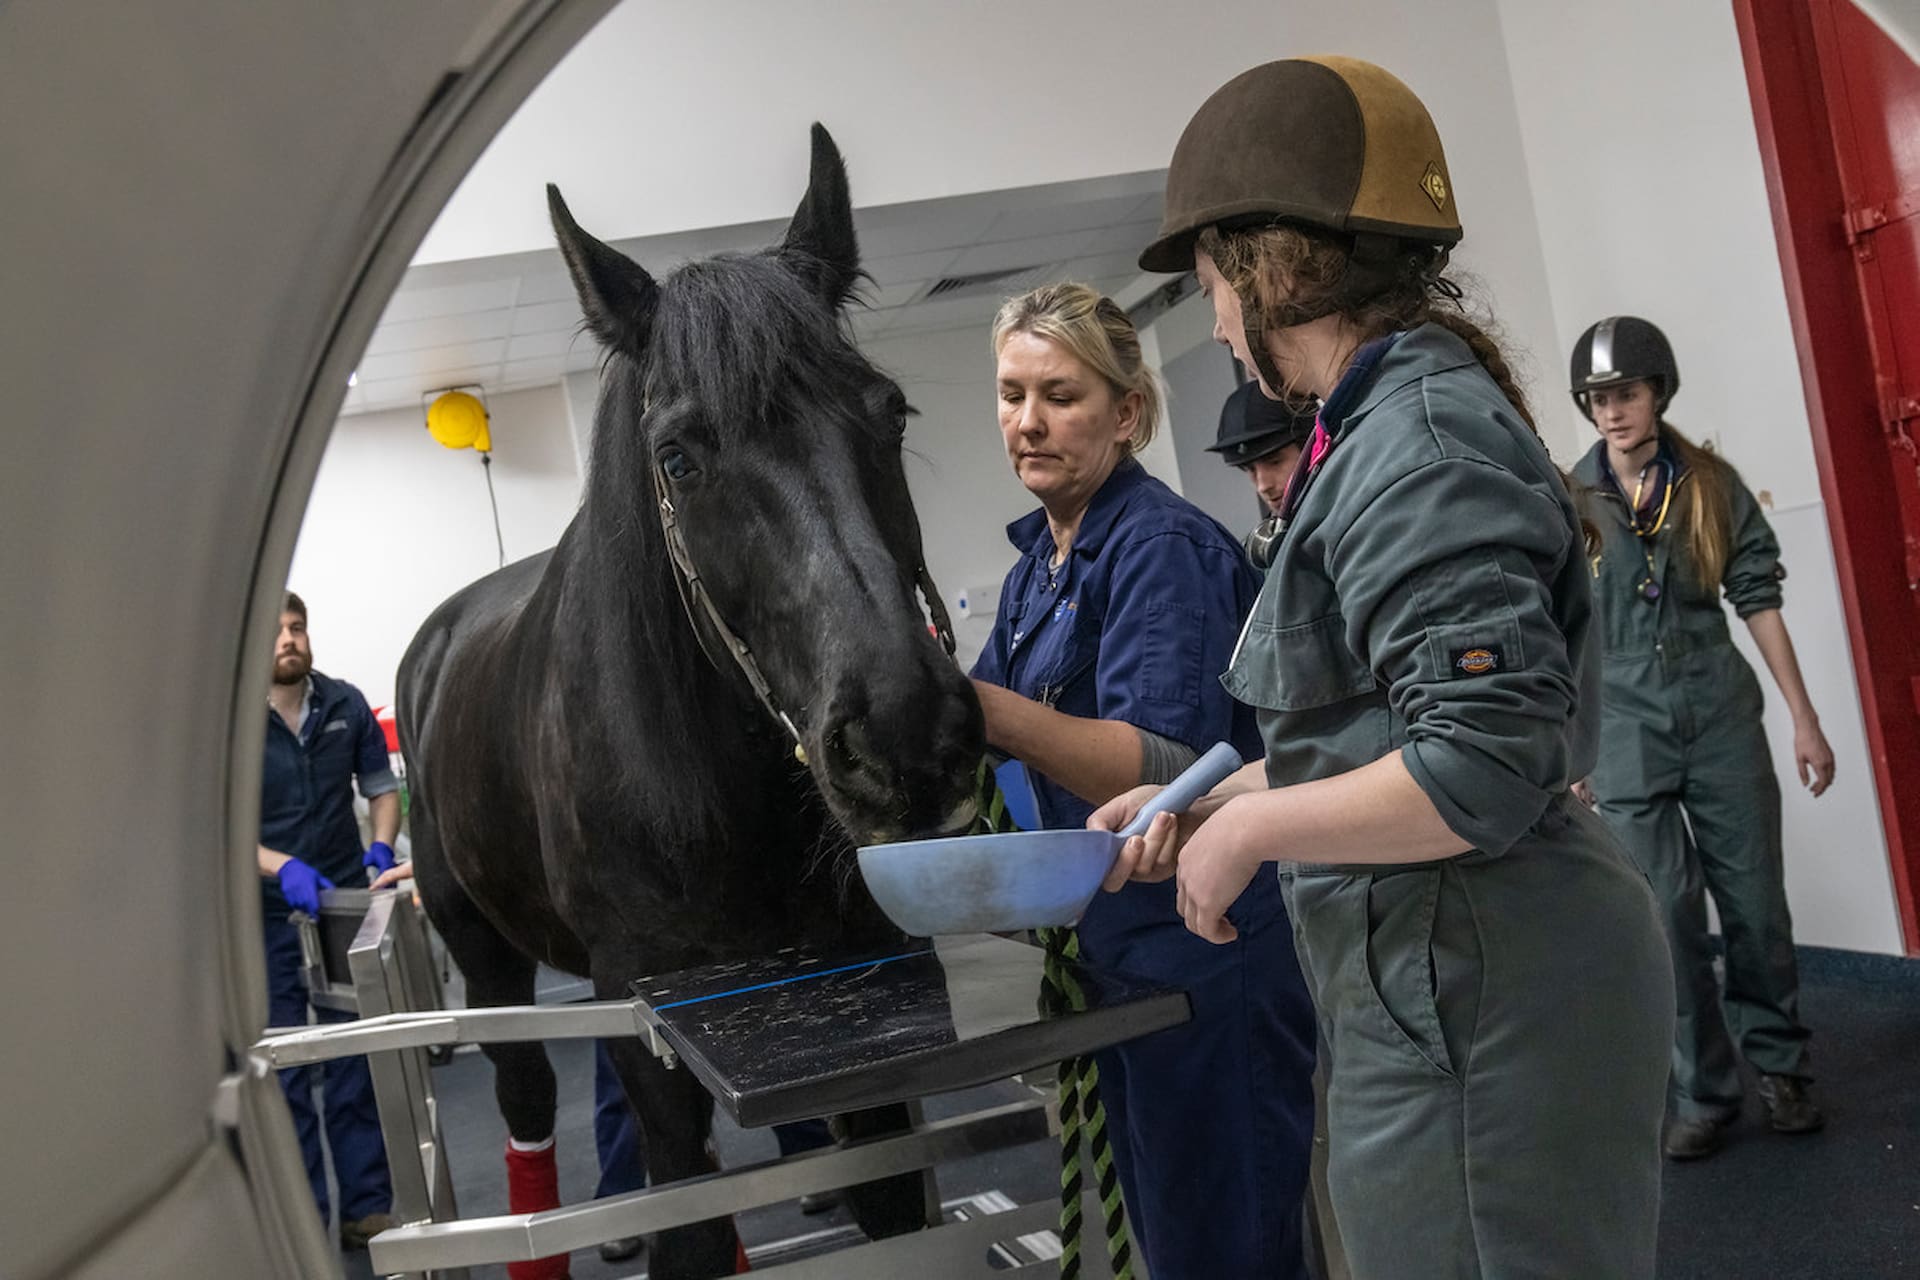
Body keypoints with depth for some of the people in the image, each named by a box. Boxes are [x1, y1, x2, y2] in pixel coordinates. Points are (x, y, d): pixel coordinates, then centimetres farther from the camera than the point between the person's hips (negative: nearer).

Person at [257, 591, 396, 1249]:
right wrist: (282, 866, -26)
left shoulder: (345, 704, -1)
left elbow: (381, 787, 9)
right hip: (263, 916, -2)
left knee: (355, 1062, 9)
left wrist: (380, 845, -10)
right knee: (281, 1072, 5)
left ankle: (367, 1207, 21)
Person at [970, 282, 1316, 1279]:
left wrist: (984, 704, -40)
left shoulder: (1164, 547, -18)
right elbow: (989, 728, 17)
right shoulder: (1037, 562, 10)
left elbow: (1169, 769, -29)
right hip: (1118, 945, 9)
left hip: (1209, 961, -9)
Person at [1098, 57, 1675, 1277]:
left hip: (1474, 1003, -10)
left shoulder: (1414, 442, -20)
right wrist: (1202, 803, 12)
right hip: (1450, 975, 10)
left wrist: (1248, 831, -15)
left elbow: (1485, 770, -27)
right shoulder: (1396, 419, 11)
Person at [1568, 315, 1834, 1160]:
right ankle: (1704, 1091, 15)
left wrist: (1804, 719, 2)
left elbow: (1758, 602, 3)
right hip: (1627, 731, -1)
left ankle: (1779, 1066, 26)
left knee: (1755, 901, 7)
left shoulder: (1712, 486, 3)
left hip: (1722, 718, 1)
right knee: (1667, 917, 2)